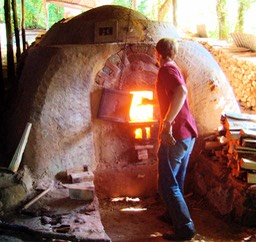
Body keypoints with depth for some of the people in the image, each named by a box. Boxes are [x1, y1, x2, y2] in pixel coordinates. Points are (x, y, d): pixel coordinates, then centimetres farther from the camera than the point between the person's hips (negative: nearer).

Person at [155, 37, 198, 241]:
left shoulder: (167, 69, -11)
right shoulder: (174, 69, 19)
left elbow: (181, 91, -30)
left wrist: (167, 123, -31)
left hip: (175, 134, -10)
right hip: (188, 134, 10)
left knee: (167, 184, -5)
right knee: (176, 182, 20)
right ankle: (176, 216, 31)